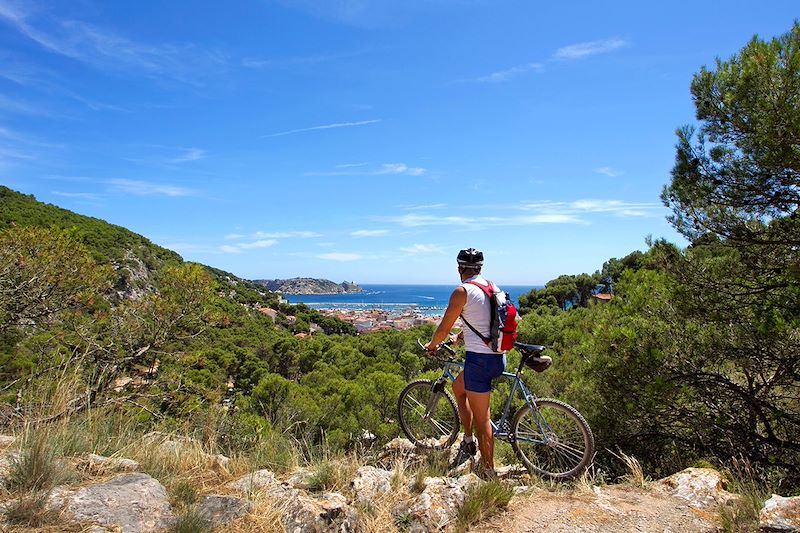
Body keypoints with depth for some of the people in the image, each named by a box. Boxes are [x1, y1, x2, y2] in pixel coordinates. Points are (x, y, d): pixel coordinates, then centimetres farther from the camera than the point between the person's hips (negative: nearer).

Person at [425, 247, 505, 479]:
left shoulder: (462, 291, -12)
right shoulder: (492, 287, 11)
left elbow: (443, 328, -7)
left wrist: (432, 345, 13)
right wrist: (459, 336, 39)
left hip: (479, 359, -8)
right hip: (499, 357, 9)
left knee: (482, 420, 3)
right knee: (458, 387, 29)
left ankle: (489, 472, 14)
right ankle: (468, 441, 30)